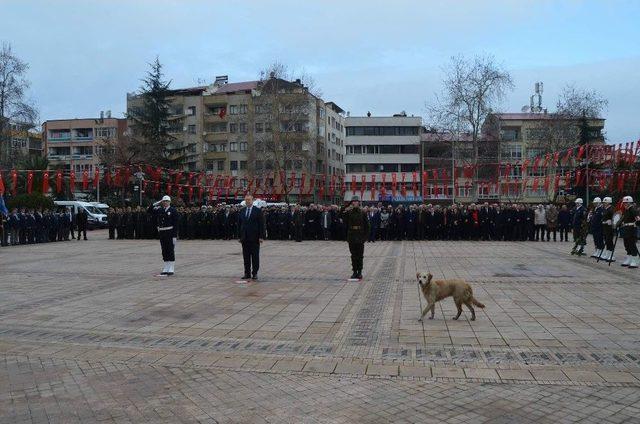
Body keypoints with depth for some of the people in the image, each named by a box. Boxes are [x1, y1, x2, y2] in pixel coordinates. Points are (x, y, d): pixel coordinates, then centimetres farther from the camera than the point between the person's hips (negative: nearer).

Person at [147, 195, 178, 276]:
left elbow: (175, 224, -8)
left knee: (171, 251, -2)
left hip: (170, 233, -5)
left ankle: (171, 269, 4)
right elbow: (149, 211, 10)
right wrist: (156, 203, 3)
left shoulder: (173, 210, -4)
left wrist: (175, 235, -13)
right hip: (161, 233, 5)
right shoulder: (159, 210, 11)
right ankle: (166, 269, 16)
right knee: (164, 251, 9)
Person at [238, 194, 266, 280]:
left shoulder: (258, 211, -3)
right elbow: (239, 224, 14)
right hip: (245, 237, 4)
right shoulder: (242, 211, 10)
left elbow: (261, 224, -6)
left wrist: (261, 237, -11)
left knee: (255, 256, 2)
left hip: (254, 238, -4)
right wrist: (240, 236, 7)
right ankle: (247, 273, 13)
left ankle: (255, 273, 9)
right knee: (246, 256, 7)